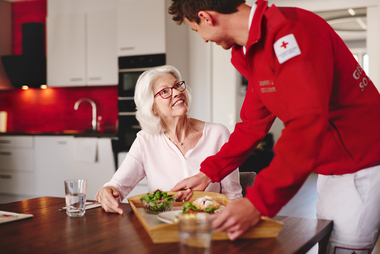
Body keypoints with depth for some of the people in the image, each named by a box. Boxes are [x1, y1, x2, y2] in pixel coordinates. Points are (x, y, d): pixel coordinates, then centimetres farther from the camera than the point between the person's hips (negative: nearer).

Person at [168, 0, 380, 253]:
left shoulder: (289, 30, -25)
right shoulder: (254, 48, 7)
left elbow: (307, 124, -35)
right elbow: (253, 124, 12)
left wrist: (258, 202, -37)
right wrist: (207, 174, 9)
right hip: (331, 169, 9)